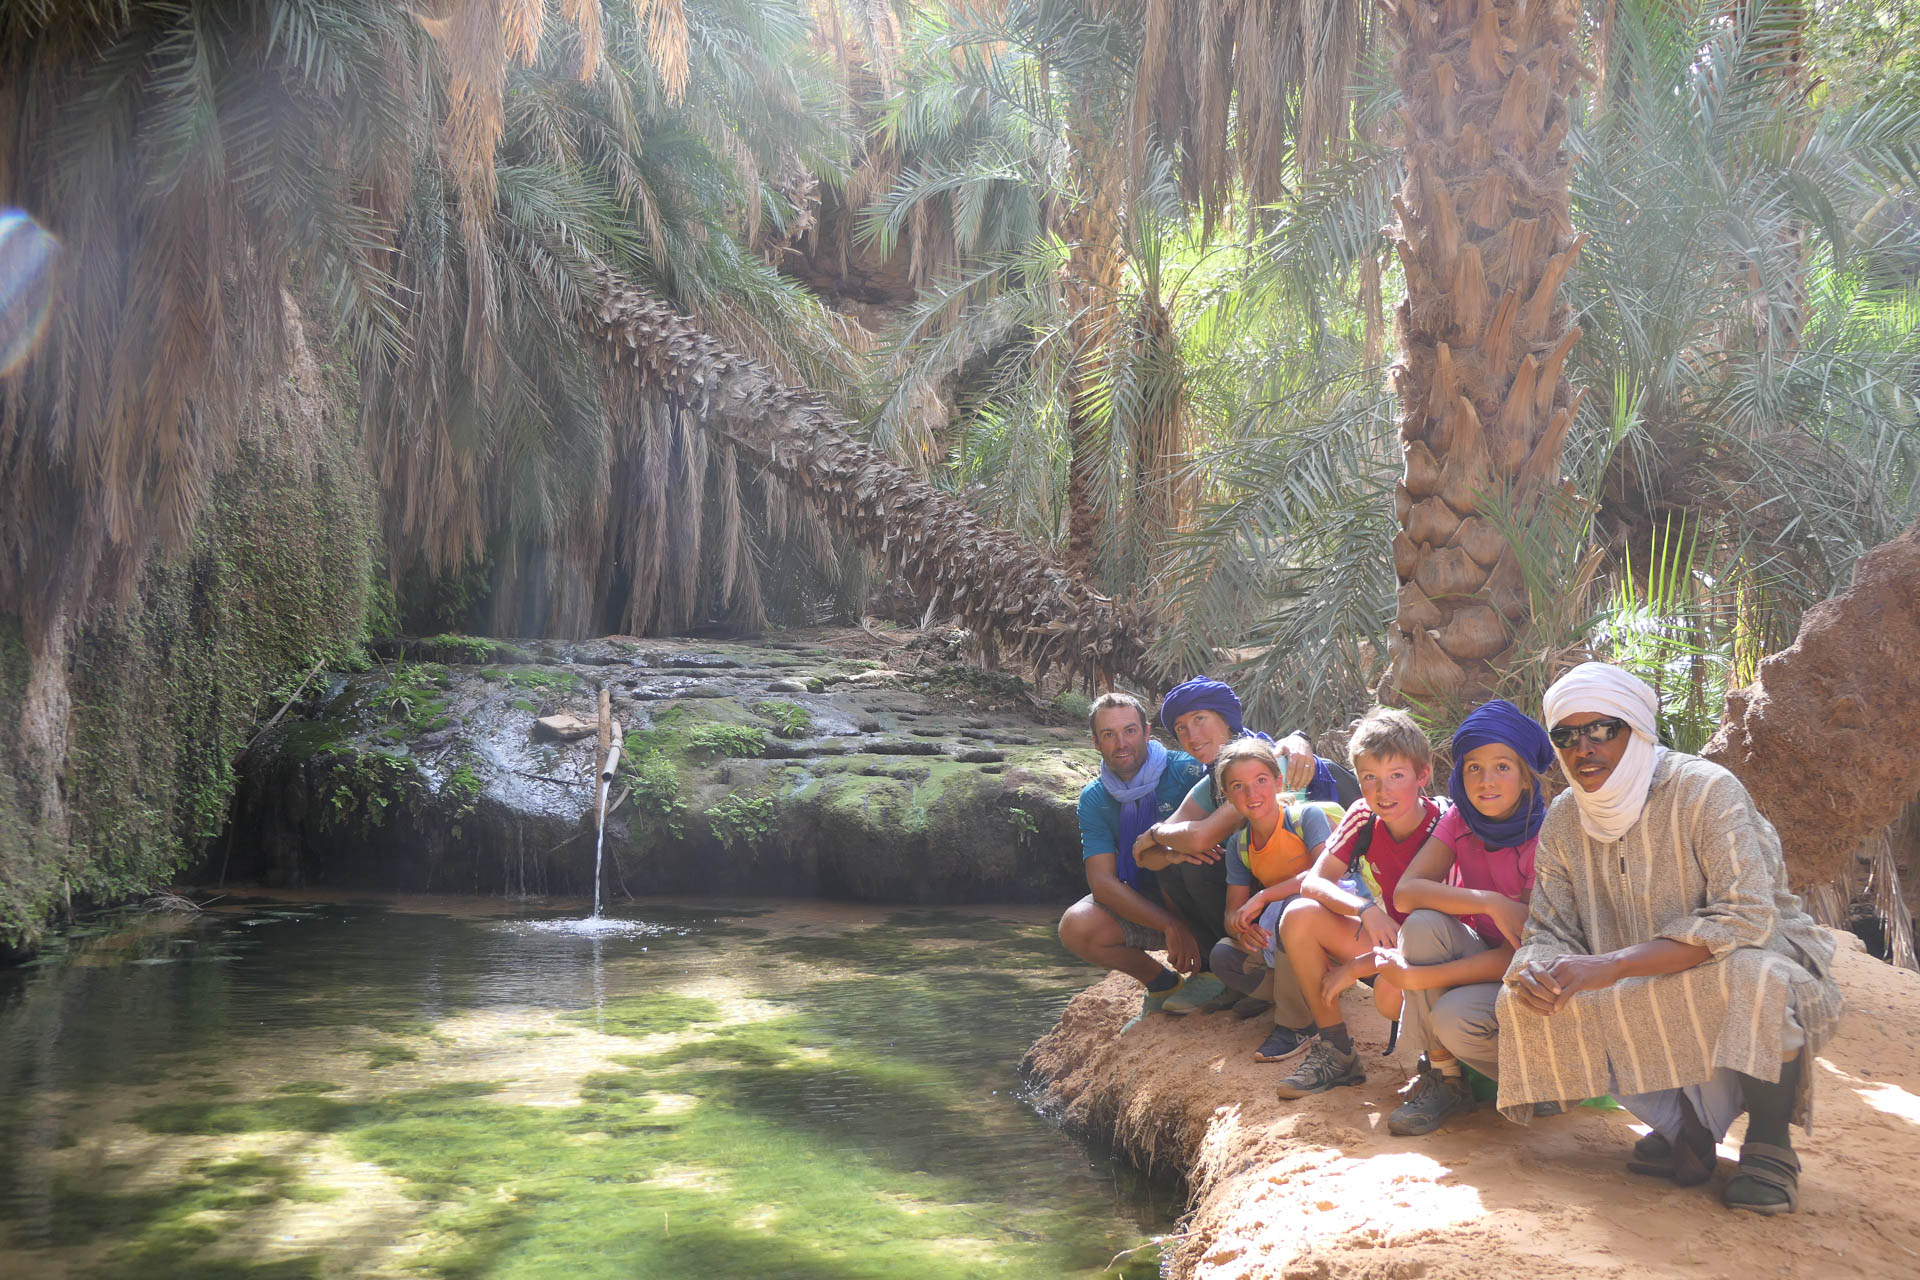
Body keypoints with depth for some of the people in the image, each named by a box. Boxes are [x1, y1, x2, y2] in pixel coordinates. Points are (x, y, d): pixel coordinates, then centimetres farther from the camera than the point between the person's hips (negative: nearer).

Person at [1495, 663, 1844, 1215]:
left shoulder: (1706, 791, -20)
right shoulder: (1564, 822, -2)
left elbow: (1744, 918, -30)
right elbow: (1549, 930, -1)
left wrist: (1611, 965, -38)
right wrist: (1534, 968, -28)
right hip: (1659, 998, 5)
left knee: (1749, 975, -40)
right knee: (1523, 1000, -17)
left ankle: (1770, 1140, -12)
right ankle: (1684, 1124, -1)